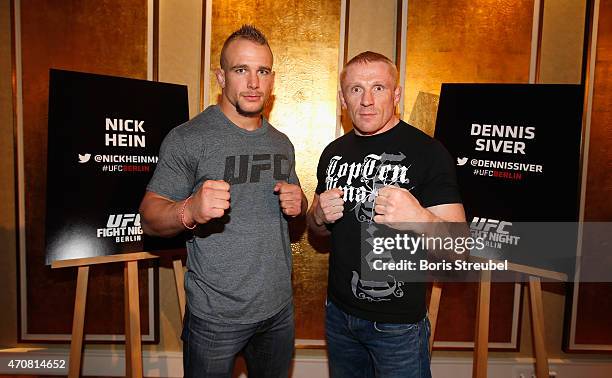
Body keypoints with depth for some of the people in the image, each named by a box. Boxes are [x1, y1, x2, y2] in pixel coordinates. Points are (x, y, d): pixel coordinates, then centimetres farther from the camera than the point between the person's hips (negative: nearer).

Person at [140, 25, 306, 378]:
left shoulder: (282, 143, 7)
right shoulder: (188, 138, -12)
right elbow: (149, 217, -13)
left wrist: (299, 204, -5)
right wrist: (190, 210, -35)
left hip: (280, 308, 6)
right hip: (215, 318, -5)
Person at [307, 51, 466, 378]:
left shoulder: (427, 152, -14)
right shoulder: (334, 152, 3)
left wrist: (419, 218, -37)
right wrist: (319, 216, -9)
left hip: (398, 323, -5)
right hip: (338, 311, 5)